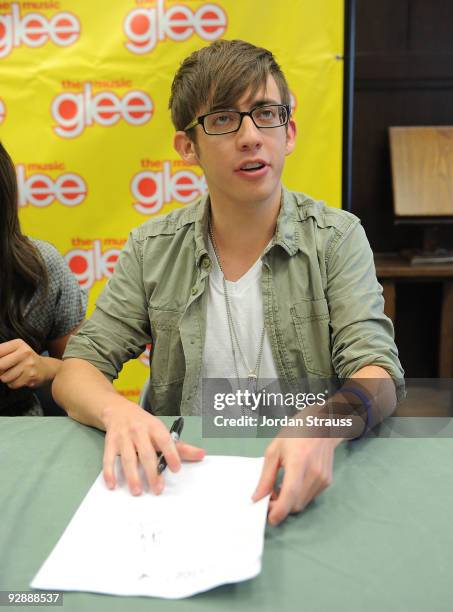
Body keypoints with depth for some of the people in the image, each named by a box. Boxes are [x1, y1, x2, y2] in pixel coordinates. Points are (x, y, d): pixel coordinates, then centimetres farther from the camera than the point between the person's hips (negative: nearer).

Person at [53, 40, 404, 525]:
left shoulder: (338, 239, -2)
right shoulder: (152, 250, 2)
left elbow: (376, 370, -10)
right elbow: (76, 371, 1)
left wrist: (321, 429, -34)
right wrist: (119, 412, -24)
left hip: (301, 484, -2)